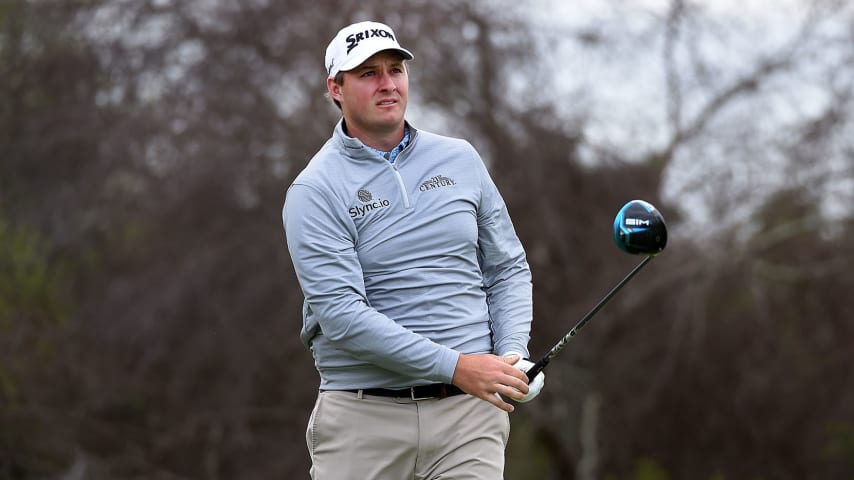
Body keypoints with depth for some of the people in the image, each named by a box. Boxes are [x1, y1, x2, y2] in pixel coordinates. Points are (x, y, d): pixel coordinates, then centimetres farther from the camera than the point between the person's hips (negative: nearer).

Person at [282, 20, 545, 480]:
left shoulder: (460, 159, 12)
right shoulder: (315, 190, -3)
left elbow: (507, 268, 16)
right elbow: (341, 313, -14)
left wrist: (513, 354, -3)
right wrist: (454, 366, -19)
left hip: (467, 412, 3)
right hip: (363, 419, -2)